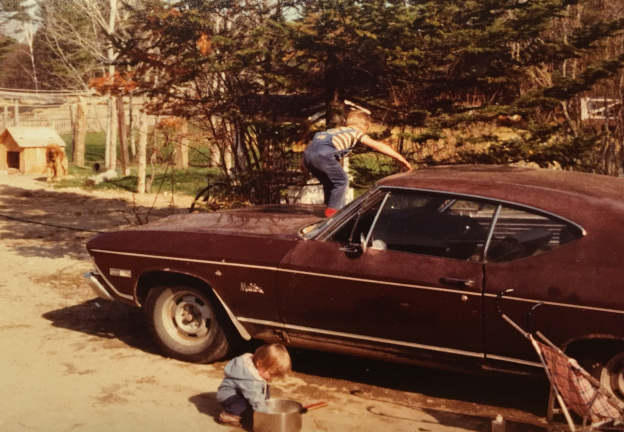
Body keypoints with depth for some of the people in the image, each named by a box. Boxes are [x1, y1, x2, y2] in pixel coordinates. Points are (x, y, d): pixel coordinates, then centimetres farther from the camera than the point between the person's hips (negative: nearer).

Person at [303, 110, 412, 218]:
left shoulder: (339, 130, 33)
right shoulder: (357, 133, 14)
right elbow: (378, 146, 10)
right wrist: (400, 158, 10)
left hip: (308, 153, 8)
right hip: (322, 154, -8)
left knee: (329, 181, 25)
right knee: (341, 180, 7)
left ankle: (331, 208, 29)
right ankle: (333, 209, 7)